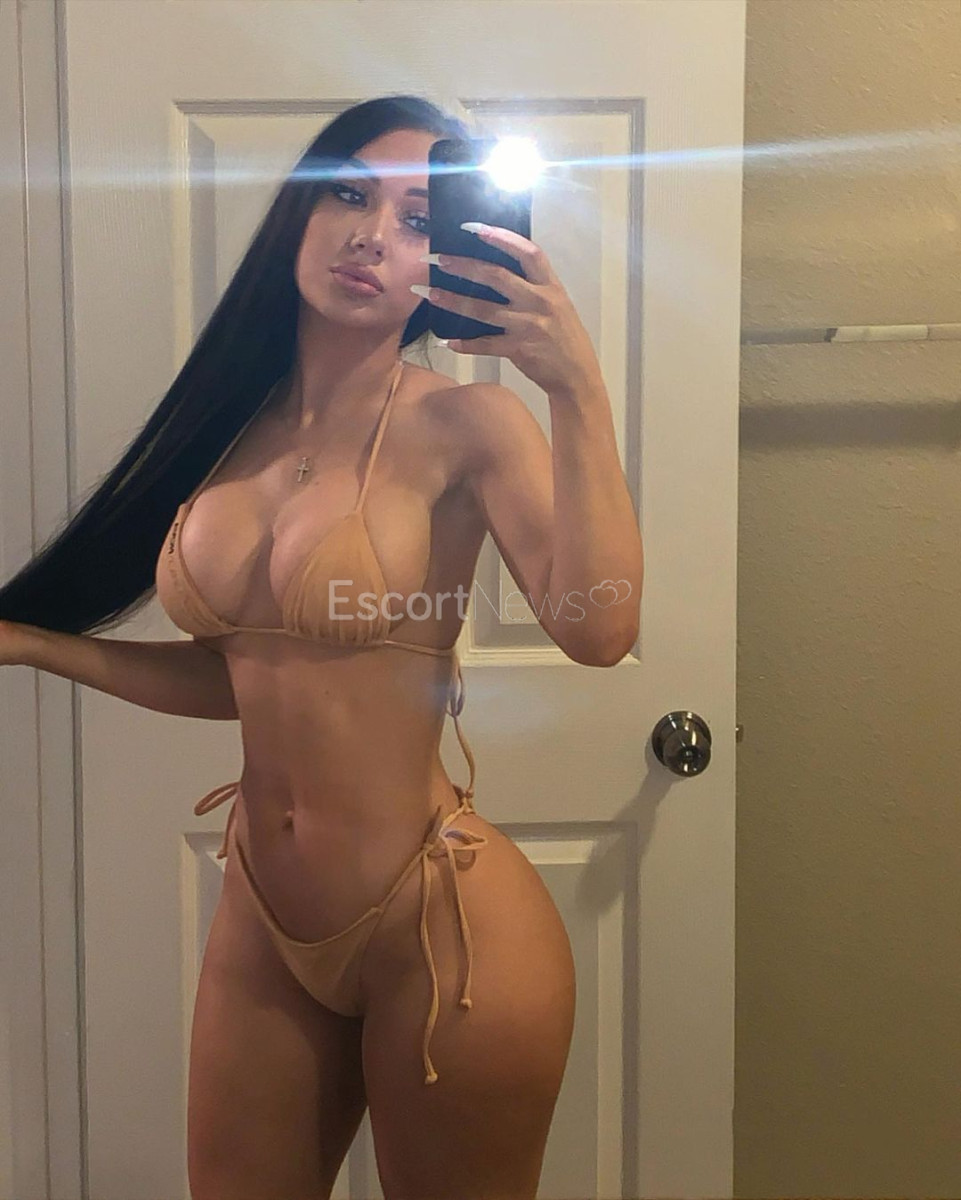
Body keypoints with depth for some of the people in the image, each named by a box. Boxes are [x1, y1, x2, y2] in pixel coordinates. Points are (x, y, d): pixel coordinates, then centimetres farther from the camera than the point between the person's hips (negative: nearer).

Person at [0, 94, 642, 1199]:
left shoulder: (463, 424, -11)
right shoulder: (231, 425, 3)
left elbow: (596, 630, -26)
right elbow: (239, 674, 9)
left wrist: (577, 388, -27)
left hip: (441, 925, -4)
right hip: (263, 922, 5)